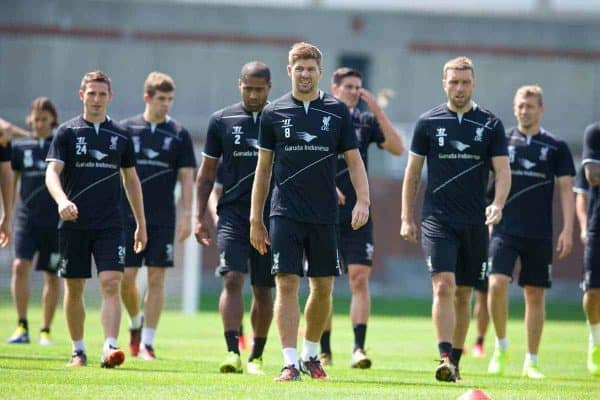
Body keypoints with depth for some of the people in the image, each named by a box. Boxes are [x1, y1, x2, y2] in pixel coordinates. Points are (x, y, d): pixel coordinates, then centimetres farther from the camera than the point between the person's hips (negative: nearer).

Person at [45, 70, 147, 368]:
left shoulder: (120, 136, 9)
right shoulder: (67, 132, 2)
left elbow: (131, 180, 18)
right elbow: (52, 172, -8)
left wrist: (141, 224, 18)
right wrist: (62, 200, -28)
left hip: (110, 225, 1)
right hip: (73, 223, -1)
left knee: (111, 284, -14)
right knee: (74, 288, 6)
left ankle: (110, 348, -22)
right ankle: (78, 351, 19)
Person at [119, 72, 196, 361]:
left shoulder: (179, 135, 3)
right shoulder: (126, 129, 4)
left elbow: (186, 179, 3)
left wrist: (186, 216, -5)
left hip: (163, 218, 0)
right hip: (128, 215, 0)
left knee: (156, 278, -3)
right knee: (126, 277, -2)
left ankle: (147, 342, 2)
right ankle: (135, 323, 25)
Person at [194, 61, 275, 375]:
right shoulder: (222, 121, 5)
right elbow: (207, 172, 11)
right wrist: (199, 217, 6)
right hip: (233, 215, 0)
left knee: (263, 290, 6)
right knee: (233, 279, -16)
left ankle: (256, 357, 17)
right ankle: (232, 352, -20)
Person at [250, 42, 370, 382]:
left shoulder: (337, 111, 4)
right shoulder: (274, 113, 4)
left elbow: (354, 160, 6)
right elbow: (264, 168, 9)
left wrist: (363, 201, -10)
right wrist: (256, 219, 7)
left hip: (325, 214, 1)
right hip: (285, 213, -1)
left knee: (323, 288, 7)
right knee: (287, 285, -9)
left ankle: (311, 354, 25)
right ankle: (290, 362, -10)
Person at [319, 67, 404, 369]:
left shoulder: (366, 121, 8)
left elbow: (397, 148, -4)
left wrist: (377, 109, -10)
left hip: (358, 214, 1)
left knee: (359, 277, -10)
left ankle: (358, 348, -14)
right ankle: (324, 351, 13)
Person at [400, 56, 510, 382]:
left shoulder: (490, 124, 4)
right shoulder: (428, 122, 3)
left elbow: (502, 171, 2)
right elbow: (412, 172, 9)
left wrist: (497, 205, -17)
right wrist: (407, 218, 5)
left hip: (475, 222, 2)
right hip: (437, 220, -2)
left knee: (463, 295, 8)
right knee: (443, 286, -16)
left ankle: (455, 361, 19)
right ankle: (445, 359, -21)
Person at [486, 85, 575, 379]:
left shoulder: (556, 147, 4)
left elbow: (566, 189, 4)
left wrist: (567, 230, -5)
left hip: (539, 234, 1)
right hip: (504, 230, -1)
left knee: (535, 295, 4)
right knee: (497, 283, -19)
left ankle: (531, 362, 13)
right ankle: (501, 346, 0)